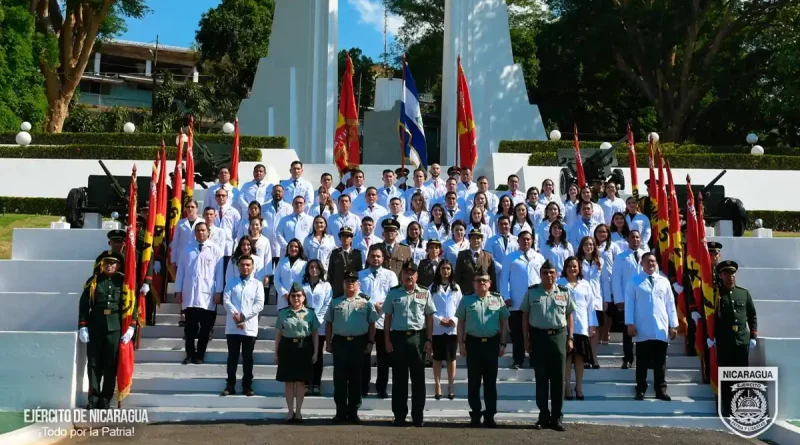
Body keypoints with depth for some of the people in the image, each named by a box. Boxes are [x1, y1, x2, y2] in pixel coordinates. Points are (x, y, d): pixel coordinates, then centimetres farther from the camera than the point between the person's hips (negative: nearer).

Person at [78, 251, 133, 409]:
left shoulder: (123, 281, 4)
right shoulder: (93, 281, 5)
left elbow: (132, 304, 1)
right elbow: (83, 304, 3)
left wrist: (131, 327, -6)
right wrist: (82, 327, -4)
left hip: (115, 328, 0)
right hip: (95, 327, 0)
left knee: (111, 365, 3)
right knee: (94, 364, 3)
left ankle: (106, 399, 11)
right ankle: (94, 398, 11)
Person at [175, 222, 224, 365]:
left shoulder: (215, 250, 2)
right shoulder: (188, 249, 8)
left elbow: (219, 272, 0)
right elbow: (181, 270, 9)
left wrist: (218, 292, -5)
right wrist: (178, 291, 6)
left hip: (207, 295, -1)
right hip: (189, 294, 1)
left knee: (205, 327, 4)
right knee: (190, 327, 4)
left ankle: (200, 355, 14)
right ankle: (190, 354, 12)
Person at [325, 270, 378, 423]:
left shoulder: (365, 302, 4)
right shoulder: (336, 302, 8)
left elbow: (371, 324, 5)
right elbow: (328, 323, 10)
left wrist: (370, 342, -1)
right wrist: (328, 342, 4)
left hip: (359, 343, -1)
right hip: (340, 342, 1)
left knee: (355, 378, 5)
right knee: (339, 378, 2)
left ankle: (353, 412, 11)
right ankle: (340, 412, 9)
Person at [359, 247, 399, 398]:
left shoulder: (390, 275, 7)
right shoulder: (360, 275, 10)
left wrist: (382, 305, -19)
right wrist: (372, 306, -16)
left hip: (383, 320, 0)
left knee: (384, 357, 5)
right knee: (364, 356, 6)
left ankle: (381, 388, 13)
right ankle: (363, 388, 13)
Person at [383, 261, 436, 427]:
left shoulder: (424, 294, 6)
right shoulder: (393, 293, 7)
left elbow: (430, 318, 5)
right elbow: (388, 318, 7)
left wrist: (429, 340, -2)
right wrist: (387, 340, 0)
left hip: (418, 337, 0)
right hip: (398, 337, 0)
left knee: (418, 378, 3)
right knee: (399, 378, 5)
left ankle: (418, 416, 10)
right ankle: (399, 416, 11)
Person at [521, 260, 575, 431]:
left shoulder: (564, 292, 6)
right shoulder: (531, 292, 4)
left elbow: (569, 316, 9)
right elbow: (525, 316, 5)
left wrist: (570, 338, 2)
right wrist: (526, 339, -1)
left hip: (558, 336, 1)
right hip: (538, 336, 0)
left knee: (558, 378, 3)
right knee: (541, 378, 4)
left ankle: (557, 417, 10)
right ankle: (543, 416, 12)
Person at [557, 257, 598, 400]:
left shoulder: (585, 285, 10)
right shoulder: (559, 284, 2)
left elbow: (590, 306, 9)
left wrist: (592, 325, 4)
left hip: (581, 327, 2)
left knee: (580, 356, 5)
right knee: (567, 356, 0)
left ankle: (579, 387, 13)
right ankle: (567, 387, 6)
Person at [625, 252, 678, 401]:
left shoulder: (664, 281, 10)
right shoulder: (634, 281, 2)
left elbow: (670, 304, 9)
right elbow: (629, 303, -2)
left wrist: (673, 325, 5)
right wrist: (630, 324, -9)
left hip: (661, 329, 3)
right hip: (642, 330, -2)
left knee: (660, 362, 7)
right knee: (642, 362, 4)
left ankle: (661, 390, 15)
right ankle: (641, 390, 10)